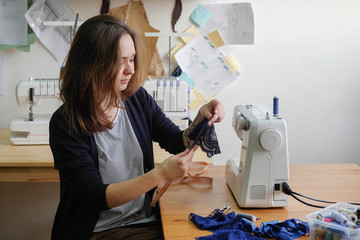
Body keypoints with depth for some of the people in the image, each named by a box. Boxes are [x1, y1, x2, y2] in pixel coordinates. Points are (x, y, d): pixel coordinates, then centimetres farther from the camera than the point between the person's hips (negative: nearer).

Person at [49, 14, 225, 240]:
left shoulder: (138, 99, 1)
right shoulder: (66, 124, -14)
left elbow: (179, 143, 10)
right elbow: (96, 197, -18)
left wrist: (201, 119, -11)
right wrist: (160, 174, -26)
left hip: (146, 222, 5)